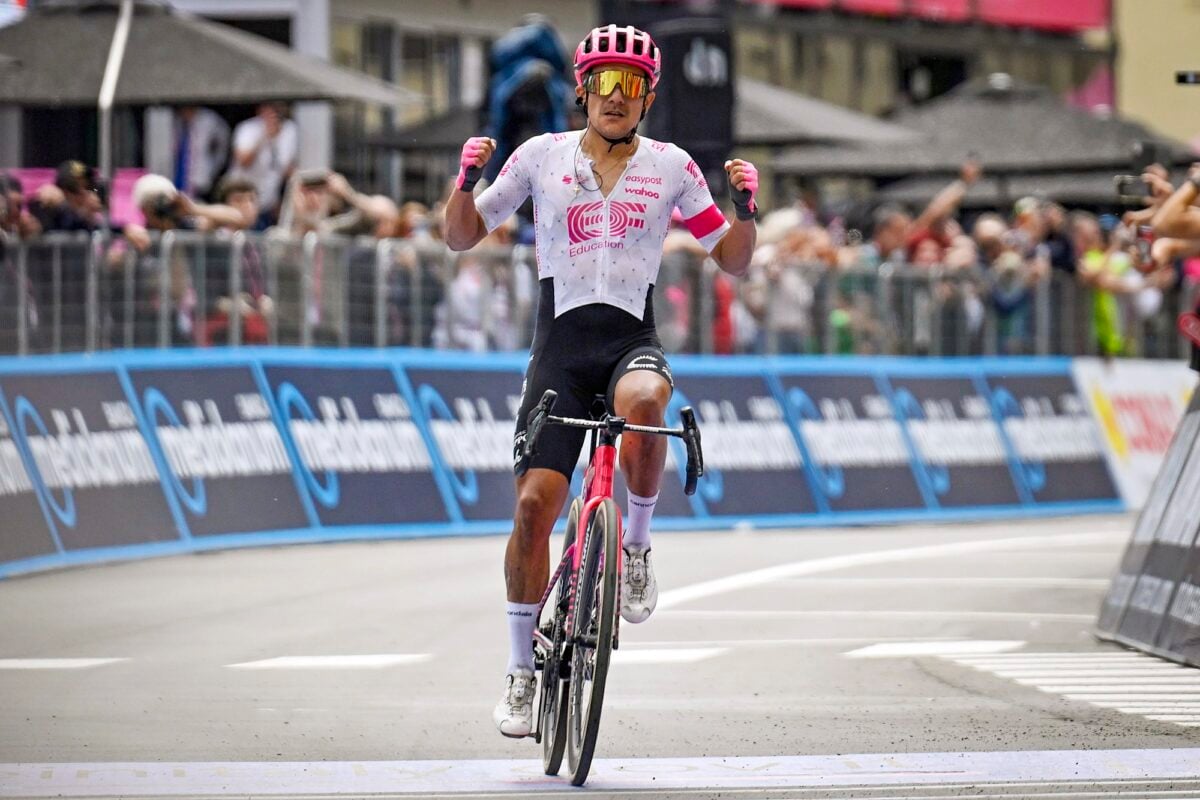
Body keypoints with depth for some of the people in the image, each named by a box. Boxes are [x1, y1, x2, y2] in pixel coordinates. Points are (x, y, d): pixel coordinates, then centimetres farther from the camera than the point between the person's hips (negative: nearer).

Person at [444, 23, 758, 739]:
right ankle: (524, 673, 4)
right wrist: (468, 179, -8)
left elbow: (734, 259, 9)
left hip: (633, 341, -1)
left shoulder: (670, 166, 7)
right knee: (535, 504, -10)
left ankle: (637, 547, -13)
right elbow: (462, 236, 11)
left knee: (641, 403, -38)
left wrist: (746, 207, -10)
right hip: (561, 344, 1)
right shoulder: (542, 156, 6)